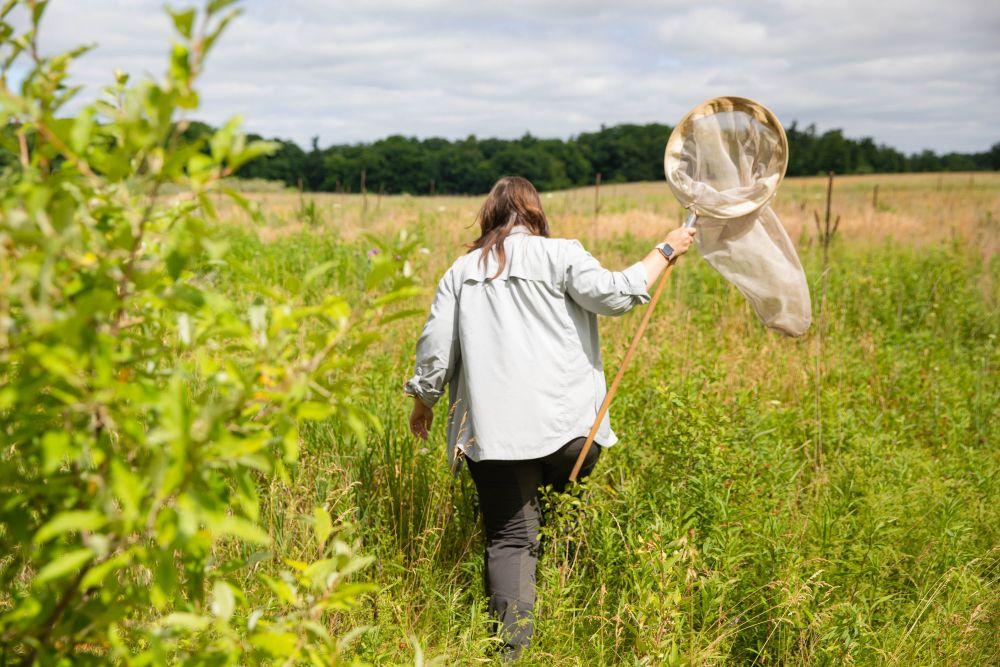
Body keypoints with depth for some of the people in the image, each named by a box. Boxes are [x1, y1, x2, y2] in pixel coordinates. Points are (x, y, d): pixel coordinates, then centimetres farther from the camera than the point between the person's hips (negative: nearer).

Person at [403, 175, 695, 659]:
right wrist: (665, 252, 4)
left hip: (493, 431, 2)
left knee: (509, 538, 1)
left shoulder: (462, 271, 13)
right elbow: (611, 294, -8)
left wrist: (423, 401, 24)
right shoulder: (559, 255, 2)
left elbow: (434, 344, 11)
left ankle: (514, 646, -8)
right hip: (564, 421, -1)